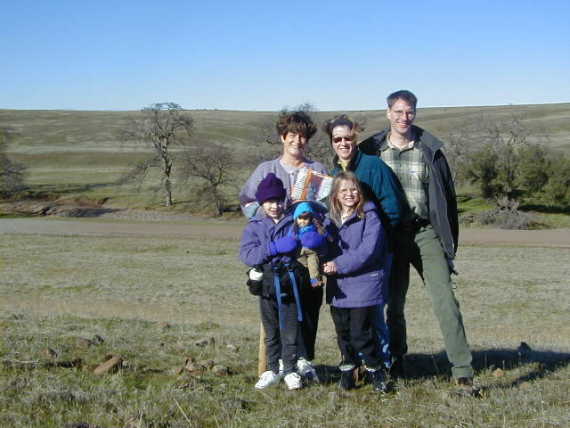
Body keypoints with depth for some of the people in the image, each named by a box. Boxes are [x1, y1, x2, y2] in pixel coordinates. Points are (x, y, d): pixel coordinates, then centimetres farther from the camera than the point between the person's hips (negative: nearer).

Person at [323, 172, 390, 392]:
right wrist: (327, 264, -3)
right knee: (343, 332, 12)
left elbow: (368, 250, -17)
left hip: (364, 285, -5)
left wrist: (339, 265, -18)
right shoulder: (331, 219, 11)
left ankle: (375, 370, 13)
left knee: (360, 333, -6)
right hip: (338, 288, 6)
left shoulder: (369, 216, -7)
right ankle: (347, 368, 27)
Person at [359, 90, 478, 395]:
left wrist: (450, 239, 4)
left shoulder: (429, 150, 3)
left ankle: (463, 373, -9)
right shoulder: (371, 151, 4)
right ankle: (396, 363, 25)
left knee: (444, 299, -10)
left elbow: (446, 194, 7)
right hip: (390, 235, 1)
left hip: (425, 232, -1)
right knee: (394, 302, 9)